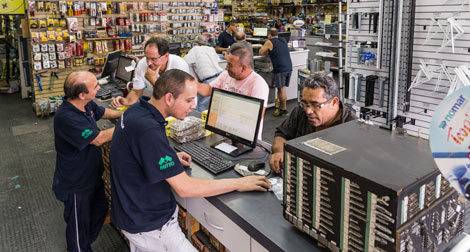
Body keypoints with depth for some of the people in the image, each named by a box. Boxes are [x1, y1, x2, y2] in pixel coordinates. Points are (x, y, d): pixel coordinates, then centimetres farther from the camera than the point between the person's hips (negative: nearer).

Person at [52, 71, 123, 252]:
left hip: (92, 175, 9)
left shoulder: (87, 105, -6)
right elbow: (99, 139, -30)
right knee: (79, 224, 13)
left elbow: (104, 112, 16)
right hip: (75, 184, -9)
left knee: (100, 210, 26)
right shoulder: (66, 118, -34)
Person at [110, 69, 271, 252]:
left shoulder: (137, 111, -2)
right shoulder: (148, 130, -32)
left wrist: (171, 158, 5)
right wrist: (238, 184, -22)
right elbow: (184, 188, -30)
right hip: (148, 226, -9)